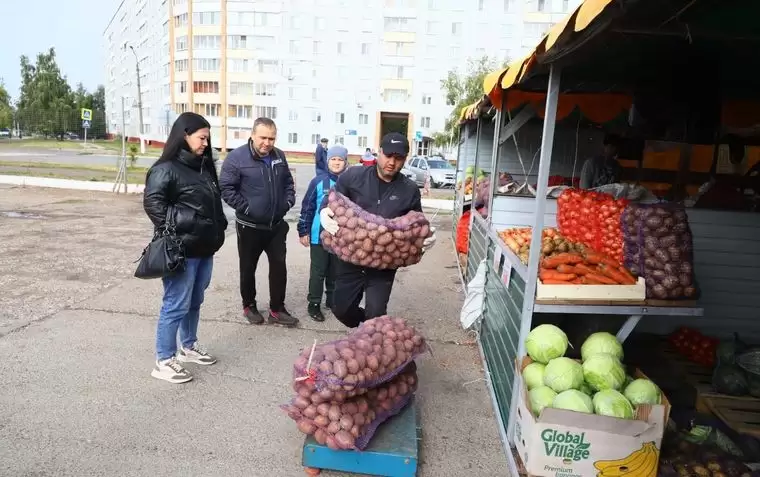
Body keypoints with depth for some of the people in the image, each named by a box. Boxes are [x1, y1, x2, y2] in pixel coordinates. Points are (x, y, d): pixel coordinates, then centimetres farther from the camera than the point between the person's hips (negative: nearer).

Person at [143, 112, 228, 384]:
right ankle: (164, 361, 11)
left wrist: (218, 229, 13)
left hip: (205, 248, 8)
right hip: (181, 250, -8)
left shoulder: (204, 167, 14)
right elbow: (153, 203, -19)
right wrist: (177, 231, -20)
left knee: (195, 302, 18)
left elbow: (215, 202, 21)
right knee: (176, 305, -2)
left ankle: (188, 347, 35)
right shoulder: (166, 169, -11)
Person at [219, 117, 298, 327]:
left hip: (277, 225, 5)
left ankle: (277, 310, 19)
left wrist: (288, 201, 2)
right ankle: (249, 306, 30)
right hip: (249, 226, -4)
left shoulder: (279, 156, 4)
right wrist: (244, 207, -17)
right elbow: (226, 188, -15)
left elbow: (288, 182, 16)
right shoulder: (236, 157, -14)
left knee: (279, 266, 7)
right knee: (248, 268, 10)